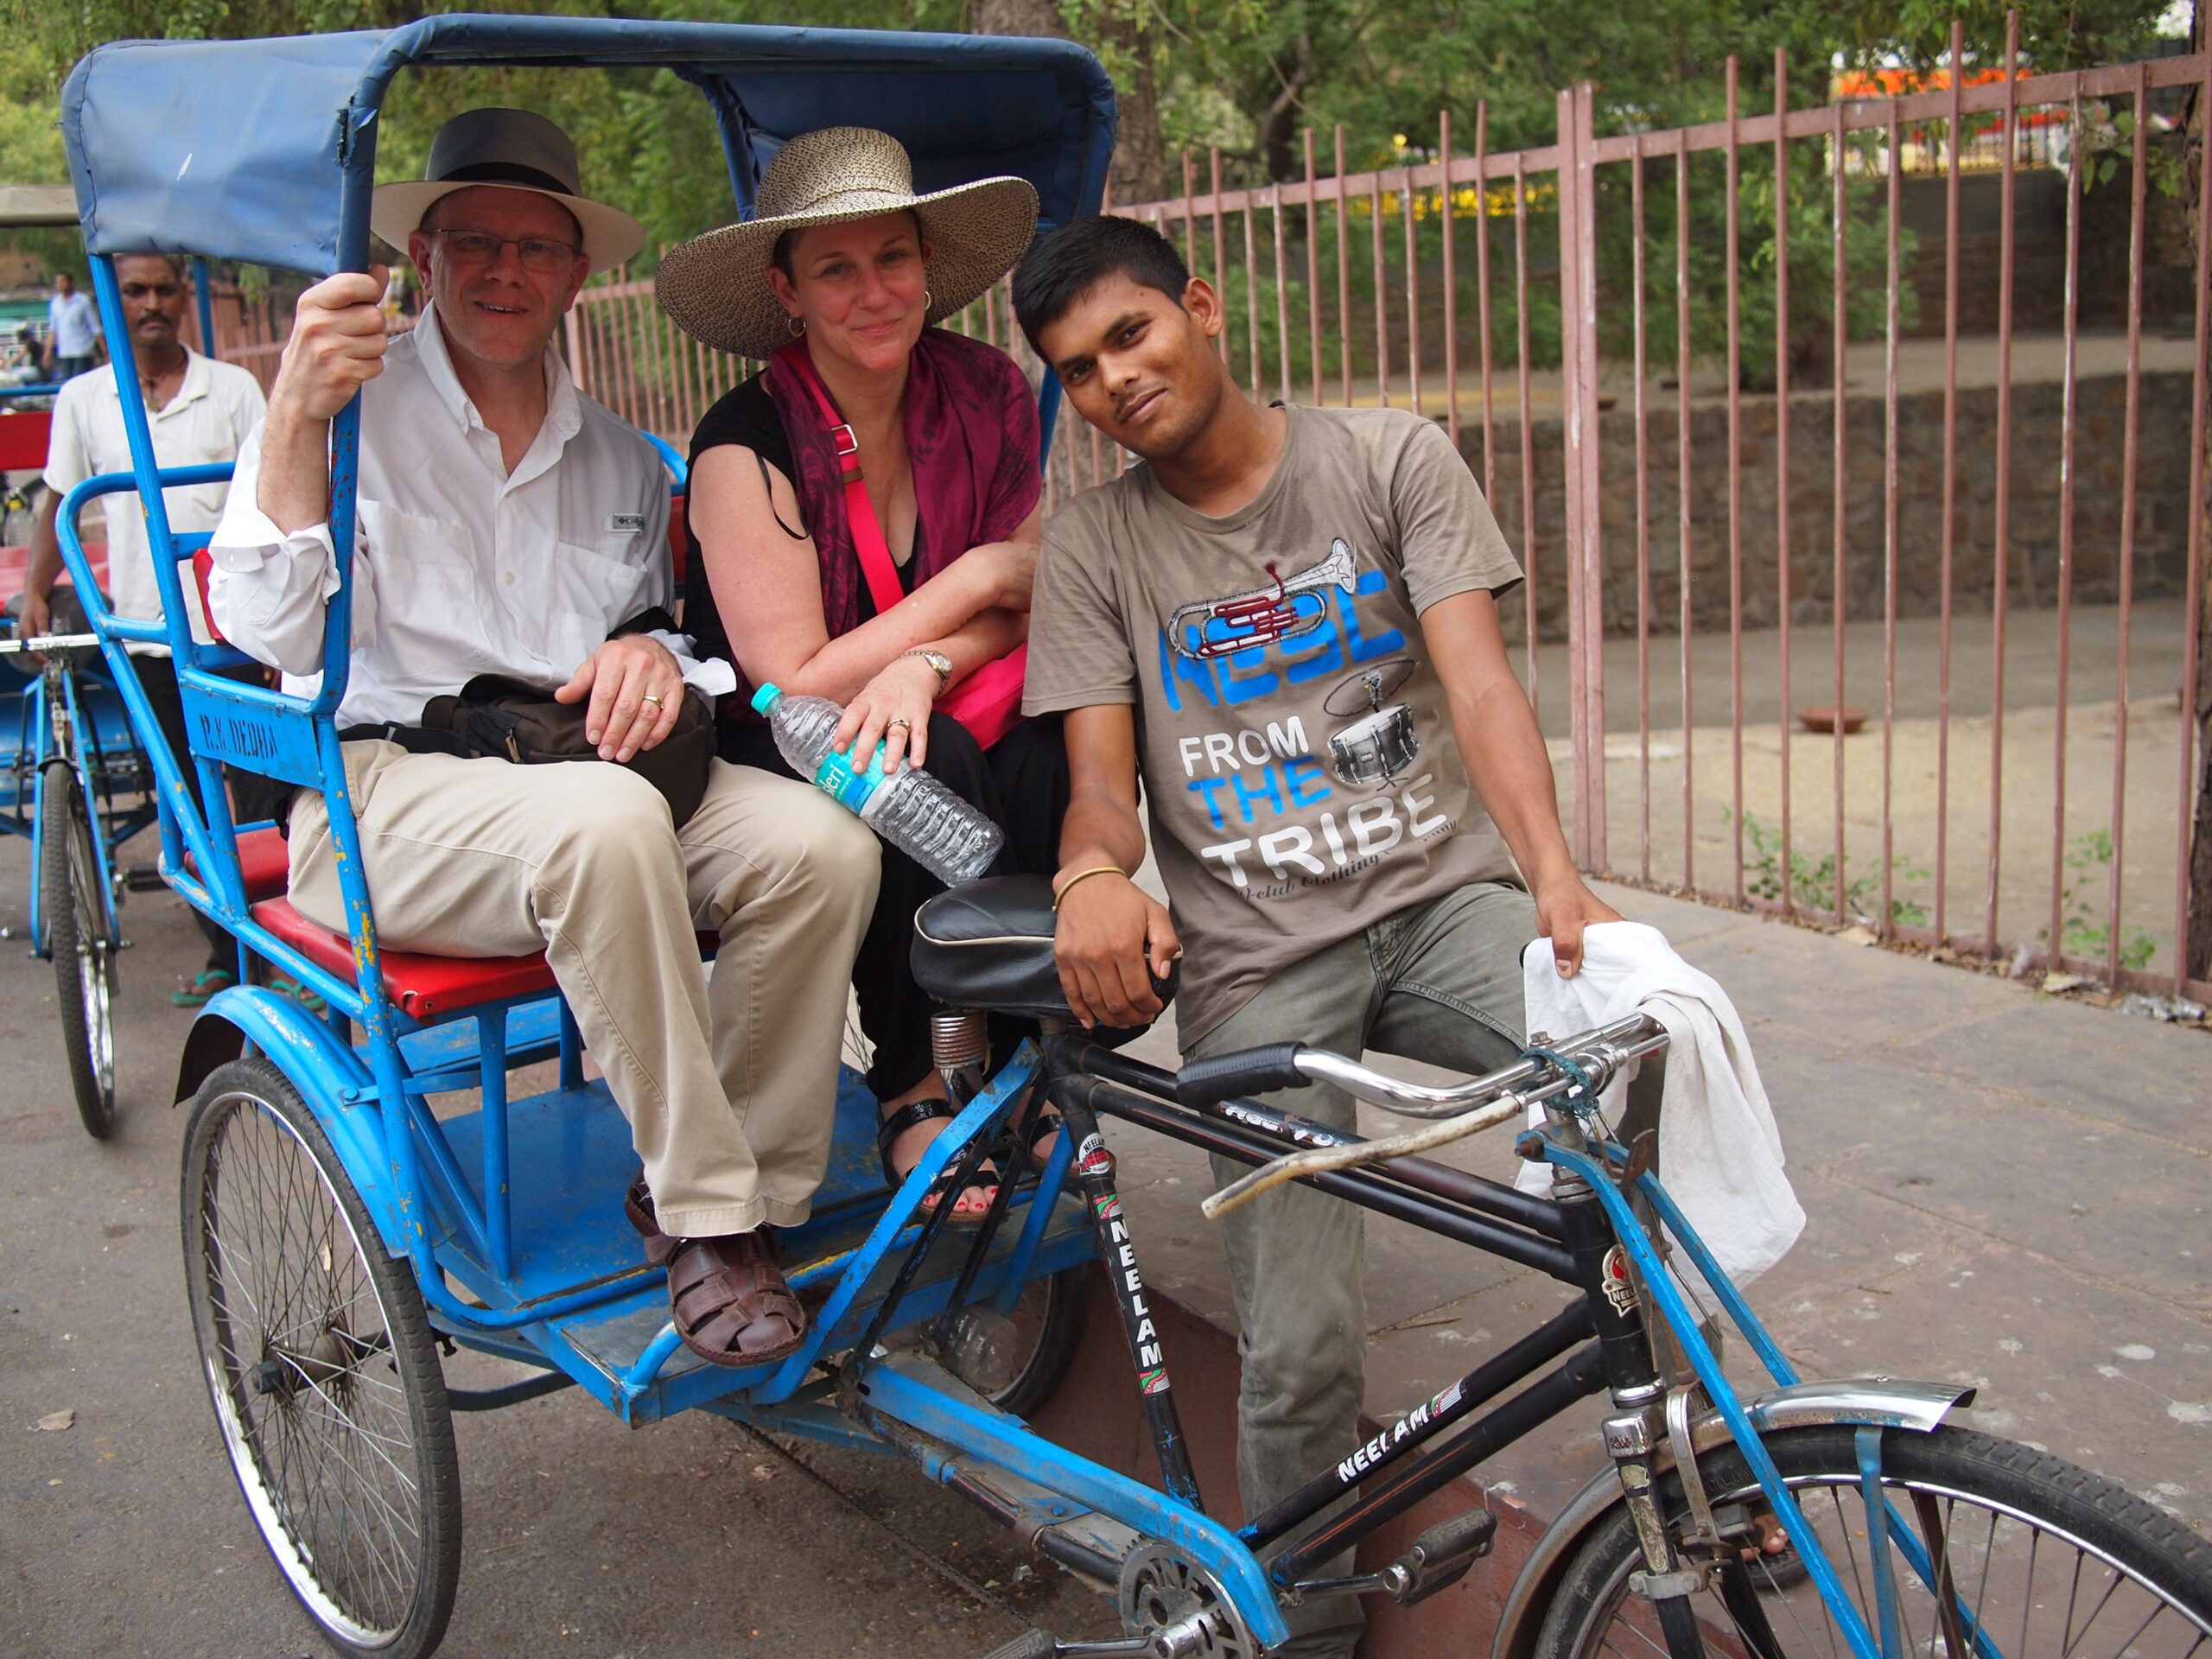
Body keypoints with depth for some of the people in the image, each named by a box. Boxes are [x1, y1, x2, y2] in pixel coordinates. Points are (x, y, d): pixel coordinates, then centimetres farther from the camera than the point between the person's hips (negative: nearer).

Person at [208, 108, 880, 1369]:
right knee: (605, 824, -38)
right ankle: (700, 1206, -24)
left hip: (590, 775, 5)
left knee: (820, 836, -25)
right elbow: (273, 631, -10)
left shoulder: (621, 461, 19)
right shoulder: (354, 411, 4)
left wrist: (658, 656, -1)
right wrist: (295, 422, -23)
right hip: (384, 791, -4)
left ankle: (754, 1200, -12)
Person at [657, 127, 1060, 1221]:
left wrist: (923, 666, -23)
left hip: (944, 714, 4)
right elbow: (796, 682, -18)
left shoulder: (987, 395, -2)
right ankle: (916, 1090, -16)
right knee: (931, 765, -34)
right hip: (771, 766, -4)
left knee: (1056, 754, -27)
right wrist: (975, 576, -16)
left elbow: (1024, 606, -1)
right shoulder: (746, 446, -17)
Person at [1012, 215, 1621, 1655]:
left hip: (1445, 898, 1)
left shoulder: (1392, 459, 6)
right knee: (1301, 1348, -17)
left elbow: (1480, 682, -5)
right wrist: (1094, 876, -23)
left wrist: (1556, 875, -23)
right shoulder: (1093, 548, 9)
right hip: (1258, 957, 0)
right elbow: (1100, 776, 2)